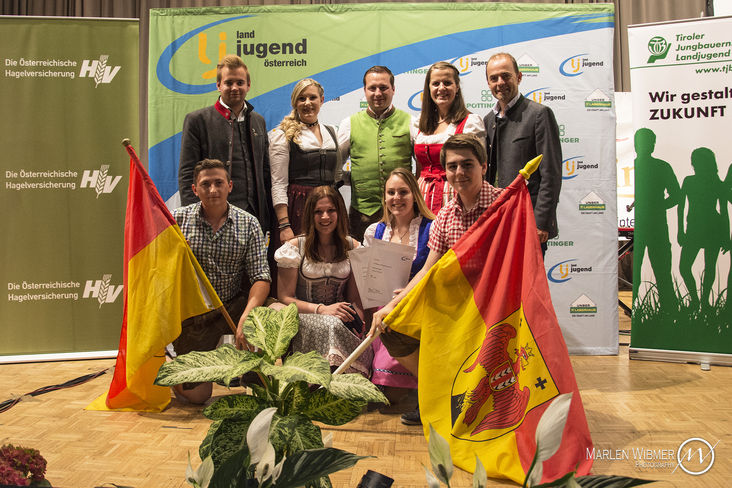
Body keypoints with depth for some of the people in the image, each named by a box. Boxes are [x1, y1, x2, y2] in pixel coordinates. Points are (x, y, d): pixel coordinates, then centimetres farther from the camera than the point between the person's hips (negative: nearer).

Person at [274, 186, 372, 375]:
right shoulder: (295, 247, 2)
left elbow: (356, 299, 9)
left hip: (341, 319, 2)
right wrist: (321, 310, -17)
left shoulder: (352, 248, 10)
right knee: (330, 325, -35)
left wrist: (358, 322, -14)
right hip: (303, 320, -1)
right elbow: (285, 298, -2)